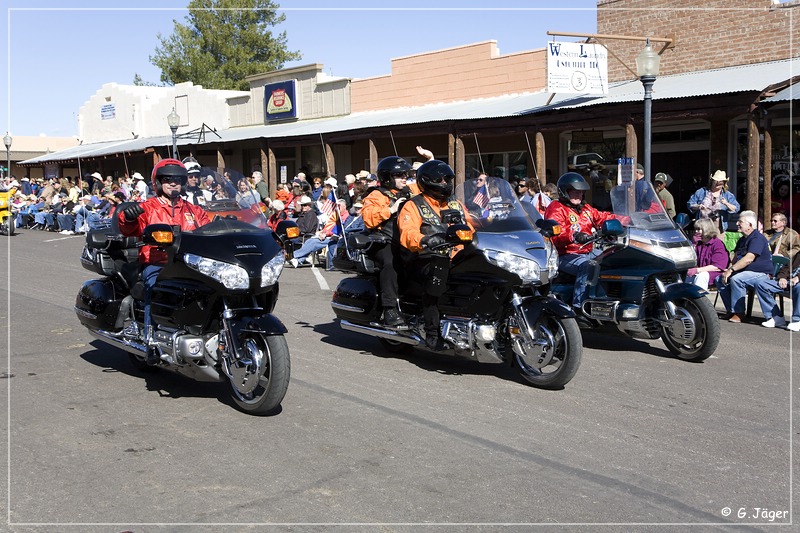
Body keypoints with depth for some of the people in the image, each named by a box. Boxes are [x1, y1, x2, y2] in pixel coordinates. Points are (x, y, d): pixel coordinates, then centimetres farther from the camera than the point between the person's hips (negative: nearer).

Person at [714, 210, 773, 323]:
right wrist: (728, 270, -4)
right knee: (719, 279, -6)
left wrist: (731, 270, -26)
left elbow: (749, 259, -25)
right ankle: (731, 311, -5)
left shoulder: (757, 238, -14)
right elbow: (736, 258, 17)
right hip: (745, 272, 10)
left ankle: (738, 313, -25)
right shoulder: (742, 240, 19)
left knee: (736, 279, -34)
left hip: (761, 273, -10)